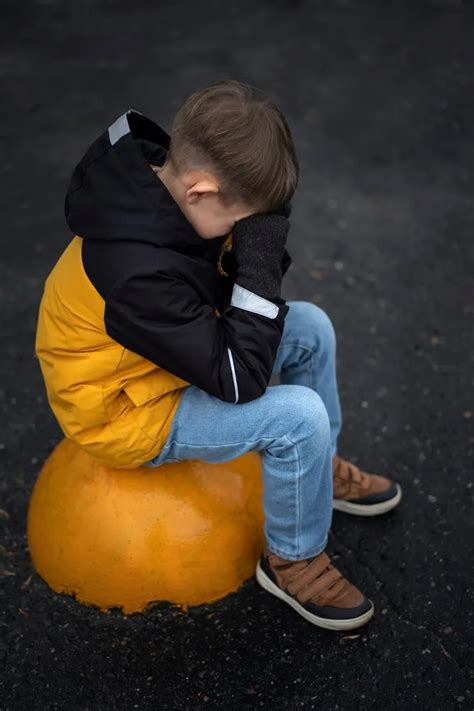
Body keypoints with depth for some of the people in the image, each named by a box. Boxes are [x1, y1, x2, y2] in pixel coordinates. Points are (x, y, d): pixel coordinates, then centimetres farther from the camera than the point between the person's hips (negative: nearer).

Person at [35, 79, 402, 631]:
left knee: (310, 327, 4)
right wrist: (261, 261, -32)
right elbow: (239, 381, -32)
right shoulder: (140, 273, -39)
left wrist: (257, 249, -21)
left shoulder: (161, 180, -14)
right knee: (299, 415, -21)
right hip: (125, 410, -9)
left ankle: (321, 471, 26)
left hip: (171, 350, 9)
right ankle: (293, 562, 5)